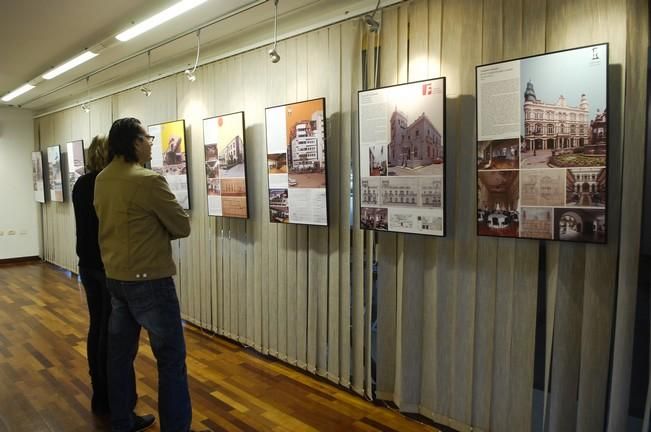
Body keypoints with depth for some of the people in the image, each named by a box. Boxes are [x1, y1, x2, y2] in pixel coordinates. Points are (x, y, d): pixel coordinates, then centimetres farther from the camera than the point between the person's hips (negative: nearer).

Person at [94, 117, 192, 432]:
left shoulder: (101, 179, 5)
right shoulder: (149, 180, -19)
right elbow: (183, 227, -11)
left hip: (114, 277, 9)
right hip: (149, 280, -8)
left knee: (120, 352, 18)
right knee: (171, 357, 3)